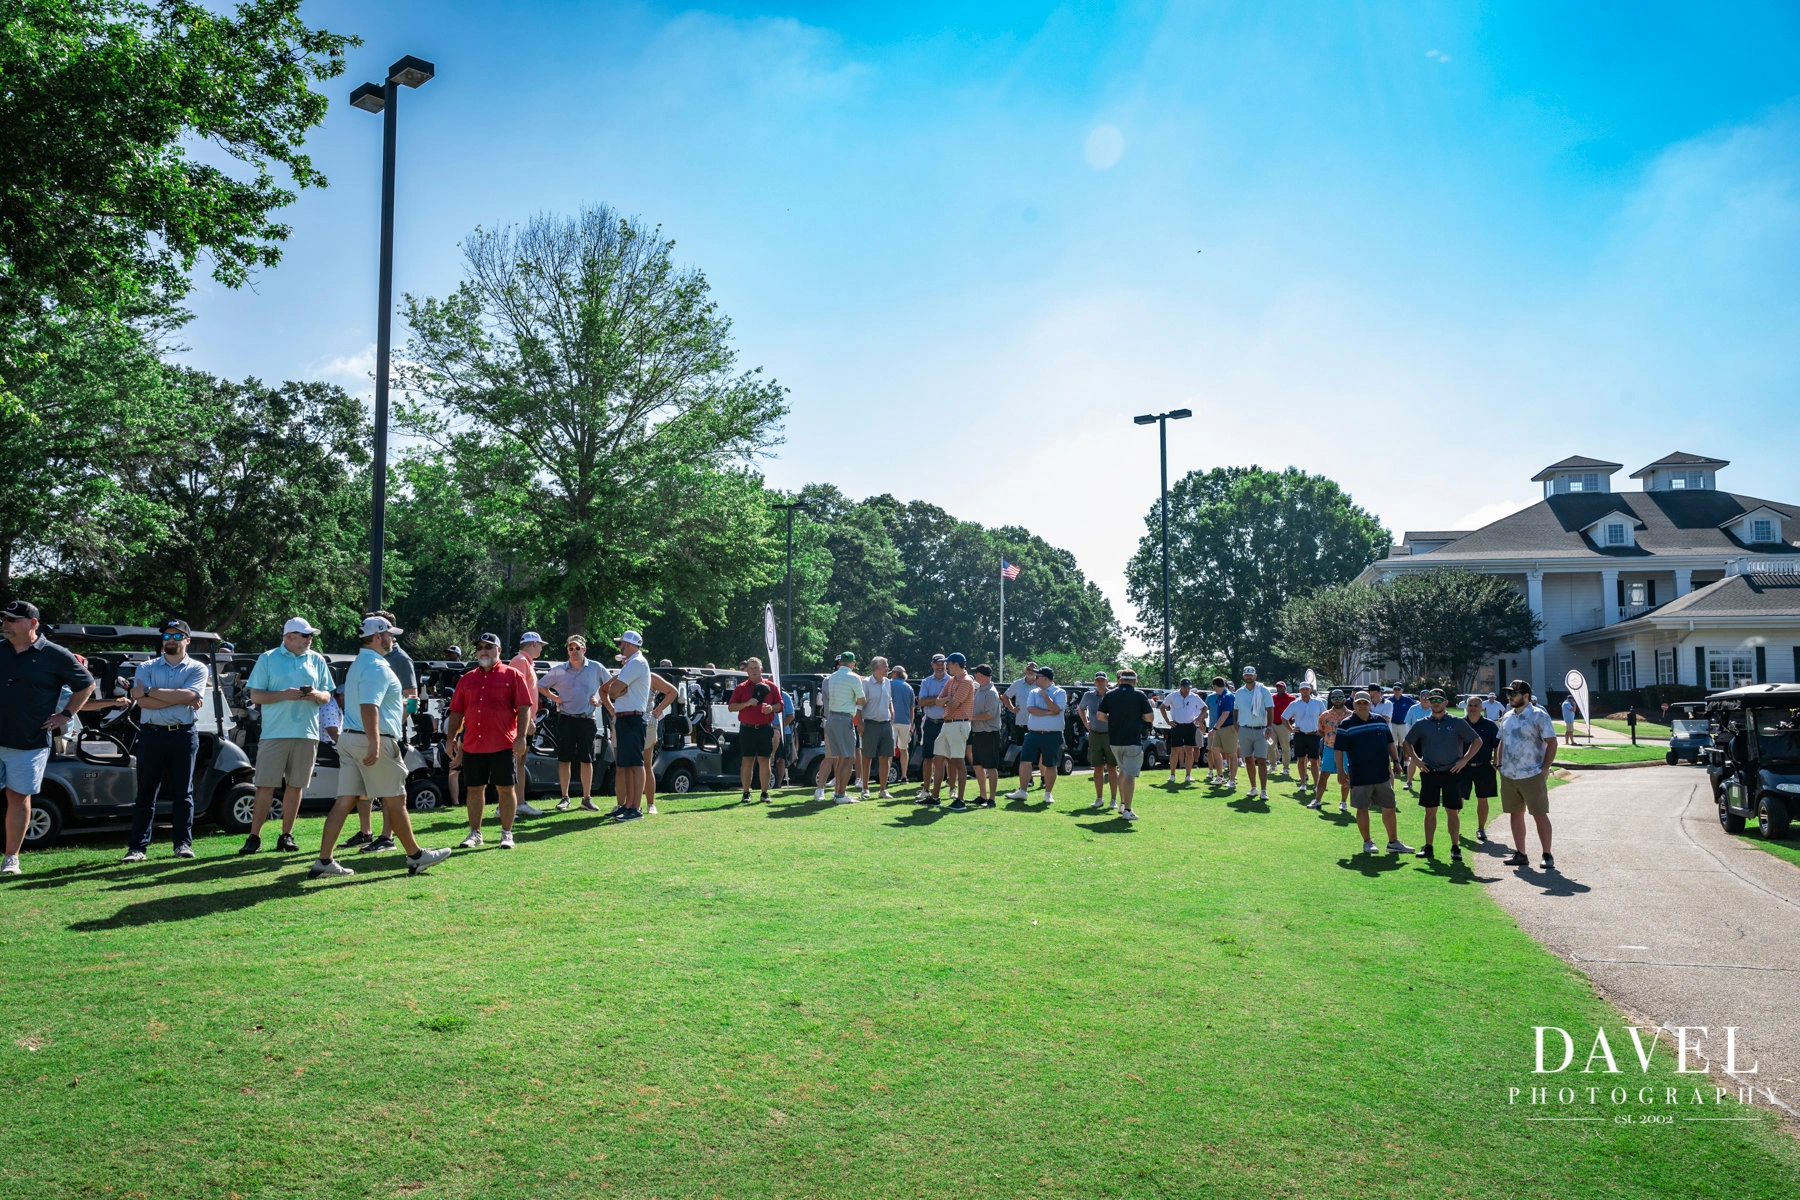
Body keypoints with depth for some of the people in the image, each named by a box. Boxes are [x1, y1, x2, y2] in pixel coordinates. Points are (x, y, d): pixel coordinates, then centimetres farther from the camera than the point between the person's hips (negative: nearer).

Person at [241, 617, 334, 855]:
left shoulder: (317, 660, 12)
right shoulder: (267, 659, 5)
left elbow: (327, 696, 13)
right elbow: (255, 696, 0)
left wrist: (316, 695, -9)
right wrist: (284, 694, -14)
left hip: (307, 733, 3)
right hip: (274, 733, -2)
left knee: (295, 786, 6)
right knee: (266, 786, -3)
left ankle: (286, 835, 14)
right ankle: (254, 837, 3)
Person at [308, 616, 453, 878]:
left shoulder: (358, 664, 19)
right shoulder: (377, 666, -14)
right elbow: (368, 706, -25)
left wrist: (399, 705, 33)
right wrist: (374, 744, -30)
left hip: (351, 739, 9)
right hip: (375, 739, -9)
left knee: (345, 800, 6)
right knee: (396, 800, 1)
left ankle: (324, 862, 3)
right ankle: (416, 856, 11)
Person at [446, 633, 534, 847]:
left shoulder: (511, 675, 2)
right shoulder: (466, 679, 13)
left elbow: (524, 708, -4)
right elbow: (456, 712, 15)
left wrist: (521, 737, -12)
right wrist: (451, 739, 6)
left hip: (503, 745, -4)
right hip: (471, 746, 4)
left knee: (505, 789, 2)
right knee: (474, 789, 8)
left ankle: (507, 834, 11)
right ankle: (475, 833, 19)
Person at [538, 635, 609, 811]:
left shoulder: (596, 668, 4)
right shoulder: (558, 670, 5)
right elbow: (541, 686, 14)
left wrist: (599, 700, 2)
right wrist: (555, 698, 2)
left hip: (586, 719, 0)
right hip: (565, 719, 0)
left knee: (586, 760, 2)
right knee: (564, 759, 1)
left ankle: (587, 798, 8)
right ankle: (565, 798, 10)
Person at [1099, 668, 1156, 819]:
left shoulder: (1110, 695, 3)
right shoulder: (1140, 696, -6)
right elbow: (1150, 717, -5)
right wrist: (1151, 706, 15)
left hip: (1114, 741, 4)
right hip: (1133, 741, -4)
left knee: (1123, 771, 23)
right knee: (1130, 775, -4)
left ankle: (1122, 804, 27)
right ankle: (1127, 810, -8)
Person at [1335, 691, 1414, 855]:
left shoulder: (1380, 721, 9)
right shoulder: (1346, 725, -5)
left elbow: (1390, 743, 17)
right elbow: (1339, 749, -5)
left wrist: (1395, 761, 9)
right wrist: (1340, 770, -8)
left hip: (1383, 774, 4)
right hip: (1359, 777, -4)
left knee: (1389, 808, 7)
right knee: (1362, 809, 4)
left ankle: (1393, 842, 18)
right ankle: (1367, 842, 17)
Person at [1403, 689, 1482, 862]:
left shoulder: (1458, 722, 1)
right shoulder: (1421, 724, 6)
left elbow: (1477, 741, 6)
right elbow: (1407, 742, 18)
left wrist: (1464, 760, -2)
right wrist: (1415, 759, 5)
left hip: (1452, 772, -1)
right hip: (1429, 773, 1)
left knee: (1453, 812, 1)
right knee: (1430, 811, 5)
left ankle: (1455, 848, 9)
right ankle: (1427, 846, 11)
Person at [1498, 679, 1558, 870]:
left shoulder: (1539, 715, -7)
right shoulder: (1508, 717, 13)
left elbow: (1552, 742, -9)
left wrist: (1545, 768, -14)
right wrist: (1500, 764, 10)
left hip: (1532, 775, -7)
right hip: (1508, 776, 7)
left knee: (1540, 815, -1)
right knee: (1515, 814, 10)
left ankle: (1547, 856, 7)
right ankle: (1520, 854, 16)